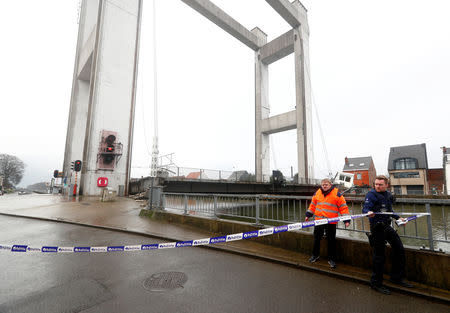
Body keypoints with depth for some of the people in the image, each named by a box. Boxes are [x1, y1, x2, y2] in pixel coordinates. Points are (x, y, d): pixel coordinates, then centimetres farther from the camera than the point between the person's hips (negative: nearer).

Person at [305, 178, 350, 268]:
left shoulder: (337, 194, -6)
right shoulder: (317, 193, 5)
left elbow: (343, 207, -4)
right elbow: (313, 205, 16)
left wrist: (346, 219, -9)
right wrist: (308, 215, 19)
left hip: (331, 222, -3)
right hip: (318, 220, 3)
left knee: (331, 241, 6)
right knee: (316, 239, 14)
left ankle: (332, 259, 23)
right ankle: (315, 255, 33)